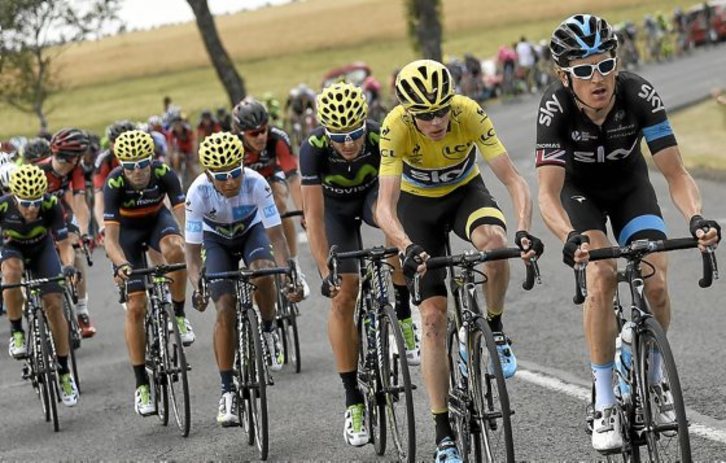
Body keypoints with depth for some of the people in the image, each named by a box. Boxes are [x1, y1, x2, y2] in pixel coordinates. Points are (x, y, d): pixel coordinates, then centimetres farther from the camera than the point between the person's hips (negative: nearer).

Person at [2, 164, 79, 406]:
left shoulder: (51, 205, -32)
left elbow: (64, 243, -29)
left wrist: (69, 265, -48)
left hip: (42, 249, 1)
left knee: (54, 305, -11)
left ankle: (64, 371, 2)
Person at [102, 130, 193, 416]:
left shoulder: (164, 173, -29)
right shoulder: (114, 184, -32)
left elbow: (182, 215, -33)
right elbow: (111, 237, -35)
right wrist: (121, 264, -54)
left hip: (157, 219, 1)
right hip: (127, 230, -1)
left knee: (173, 249, -37)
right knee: (136, 307, -8)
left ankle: (179, 315, -13)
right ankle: (141, 384, 0)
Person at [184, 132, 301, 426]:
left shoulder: (256, 184, -33)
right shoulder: (198, 193, -32)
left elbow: (275, 235, -29)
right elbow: (193, 250, -26)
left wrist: (288, 277, -42)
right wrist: (197, 289, -42)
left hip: (252, 231, 0)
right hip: (217, 240, 0)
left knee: (263, 272, -34)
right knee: (225, 310, -15)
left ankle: (268, 330, -5)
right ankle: (227, 390, -6)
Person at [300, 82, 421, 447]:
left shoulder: (382, 138, -33)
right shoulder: (313, 149, -33)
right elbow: (314, 217, -34)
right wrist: (326, 273, -42)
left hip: (373, 194, 0)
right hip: (335, 208, 0)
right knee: (343, 297, -12)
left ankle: (402, 315, -20)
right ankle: (353, 399, -3)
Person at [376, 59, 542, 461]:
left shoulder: (469, 113, -29)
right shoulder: (396, 127, -31)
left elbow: (513, 180, -30)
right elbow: (385, 206, -35)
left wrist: (523, 229, -47)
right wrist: (407, 248, -53)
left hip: (465, 192, 0)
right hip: (418, 204, 0)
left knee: (494, 239, -36)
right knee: (433, 317, -9)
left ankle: (495, 330, -9)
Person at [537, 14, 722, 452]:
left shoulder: (639, 95, -31)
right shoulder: (556, 107, -33)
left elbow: (676, 173, -29)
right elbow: (548, 193, -37)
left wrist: (696, 216, -49)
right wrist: (570, 237, -57)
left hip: (630, 185, 1)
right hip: (580, 189, -1)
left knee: (656, 284, -17)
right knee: (601, 278, -26)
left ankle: (652, 377, 13)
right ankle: (605, 405, -14)